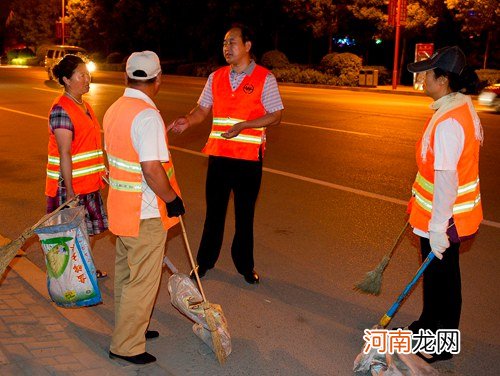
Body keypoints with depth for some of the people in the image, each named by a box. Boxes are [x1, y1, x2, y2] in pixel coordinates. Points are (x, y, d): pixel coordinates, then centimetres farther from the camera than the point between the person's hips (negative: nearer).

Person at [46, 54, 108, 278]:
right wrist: (69, 190, -22)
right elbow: (64, 153, -21)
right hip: (70, 184, -9)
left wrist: (102, 170, 21)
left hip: (89, 182, 9)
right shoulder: (61, 110, -18)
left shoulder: (84, 105, 11)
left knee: (91, 228, 18)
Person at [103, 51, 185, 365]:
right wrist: (173, 199, -15)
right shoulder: (147, 116, -23)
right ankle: (127, 345, 15)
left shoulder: (114, 110, 6)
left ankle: (129, 327, 39)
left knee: (126, 274, 22)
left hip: (121, 208, 9)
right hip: (146, 215, -9)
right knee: (142, 281, 4)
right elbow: (151, 169, -30)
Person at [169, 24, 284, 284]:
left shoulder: (264, 78, -5)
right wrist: (187, 121, -13)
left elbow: (275, 116, -8)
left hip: (248, 156, -3)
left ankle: (245, 265, 26)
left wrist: (242, 125, -20)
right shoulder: (216, 77, 8)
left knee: (245, 213, 10)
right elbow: (203, 109, 9)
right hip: (218, 153, 3)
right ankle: (205, 260, 28)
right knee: (214, 209, 12)